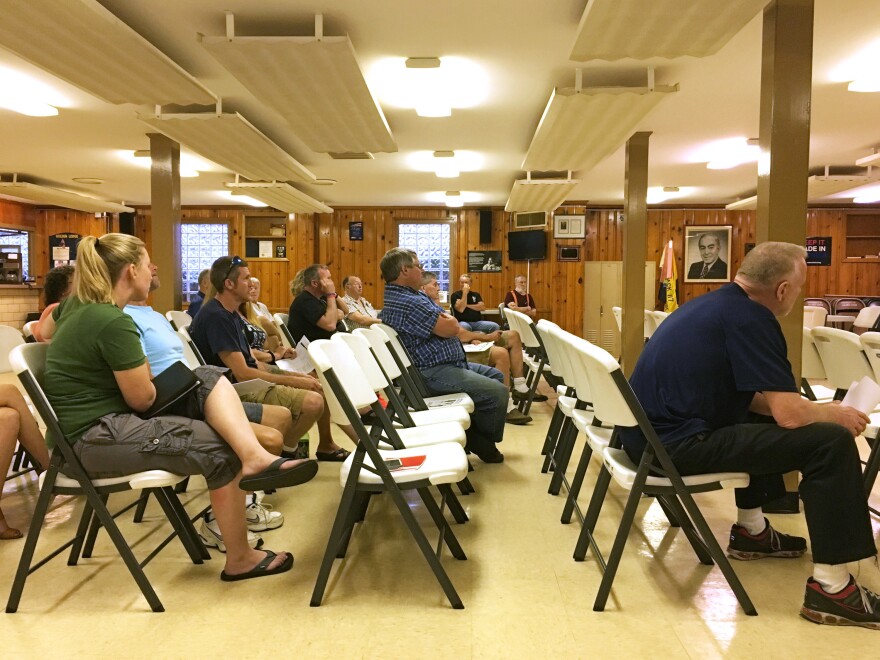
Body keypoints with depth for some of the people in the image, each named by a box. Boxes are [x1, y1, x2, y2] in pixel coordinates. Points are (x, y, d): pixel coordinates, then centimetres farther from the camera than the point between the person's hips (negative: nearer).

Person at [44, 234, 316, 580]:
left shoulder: (76, 304, 9)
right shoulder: (113, 321, -21)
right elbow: (142, 398, -15)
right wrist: (143, 372, 7)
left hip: (106, 416, 10)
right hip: (95, 438, -10)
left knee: (210, 378, -4)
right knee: (220, 449, -13)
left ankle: (254, 457, -28)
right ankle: (240, 558, 0)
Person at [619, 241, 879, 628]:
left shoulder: (717, 303, 15)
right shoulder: (750, 317, -14)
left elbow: (751, 397, 26)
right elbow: (789, 413, -17)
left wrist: (819, 410, 21)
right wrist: (835, 414, 4)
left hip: (653, 431, 10)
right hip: (676, 444, -10)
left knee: (762, 422, 33)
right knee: (831, 442, -9)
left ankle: (750, 531, 38)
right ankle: (831, 588, -4)